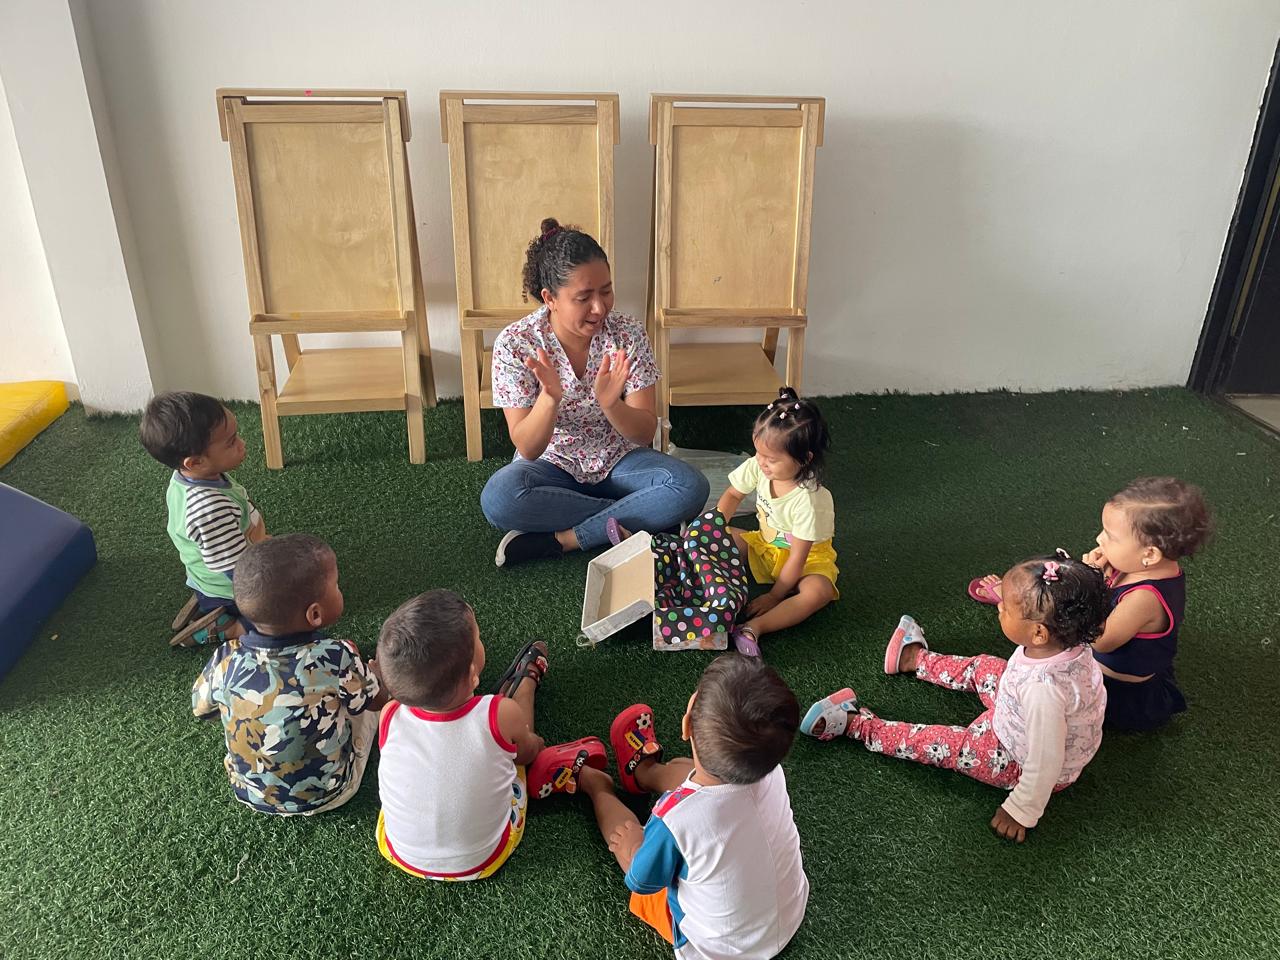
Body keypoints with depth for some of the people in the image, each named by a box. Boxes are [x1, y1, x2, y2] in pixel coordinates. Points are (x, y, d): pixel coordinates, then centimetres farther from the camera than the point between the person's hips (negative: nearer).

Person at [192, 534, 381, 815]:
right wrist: (373, 674, 11)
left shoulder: (226, 661, -22)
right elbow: (375, 699, -10)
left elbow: (201, 709, 0)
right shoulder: (338, 659, -31)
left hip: (249, 794, 3)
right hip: (326, 797, -2)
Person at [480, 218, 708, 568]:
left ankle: (558, 539, -21)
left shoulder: (628, 334, -14)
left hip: (618, 461, 1)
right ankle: (633, 517, -17)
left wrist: (609, 404, -35)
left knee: (690, 487, -26)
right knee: (498, 499, -33)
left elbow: (645, 434, -13)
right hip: (553, 464, -1)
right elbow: (527, 449, -18)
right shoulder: (514, 344, -17)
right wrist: (550, 398, -38)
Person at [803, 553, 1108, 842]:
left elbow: (1045, 763, -34)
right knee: (983, 667, 21)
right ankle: (917, 659, 48)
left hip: (1023, 761, -7)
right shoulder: (1070, 640, -23)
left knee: (941, 745, 2)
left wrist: (1022, 811, -20)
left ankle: (858, 725, 20)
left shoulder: (1043, 690, -45)